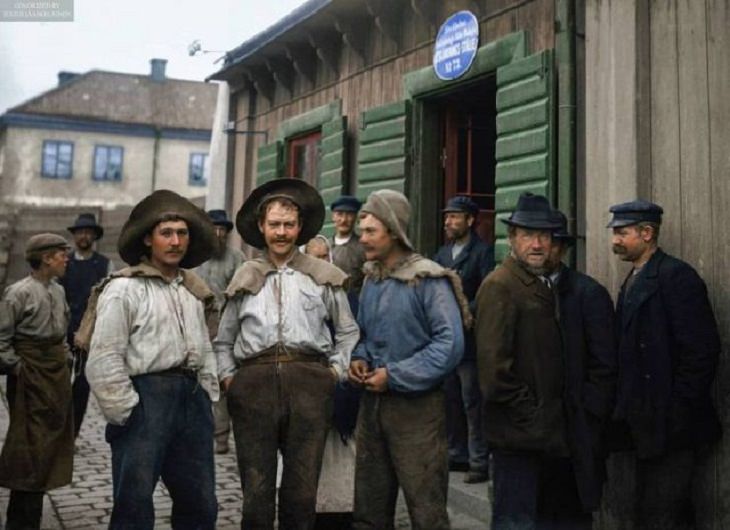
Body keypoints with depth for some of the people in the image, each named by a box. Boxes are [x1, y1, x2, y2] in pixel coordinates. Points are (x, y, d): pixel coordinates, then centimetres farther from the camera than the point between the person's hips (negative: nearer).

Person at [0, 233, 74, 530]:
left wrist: (65, 356, 11)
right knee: (30, 448, -3)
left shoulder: (58, 291, 8)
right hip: (30, 376, -8)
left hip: (57, 374, 8)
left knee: (52, 443, 13)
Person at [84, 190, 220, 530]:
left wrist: (208, 394, 14)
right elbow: (103, 361, -11)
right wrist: (126, 412, -12)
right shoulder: (124, 288, -6)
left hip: (192, 397, 7)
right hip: (146, 396, -7)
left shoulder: (193, 289, 16)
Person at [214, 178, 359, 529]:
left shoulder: (324, 276, 9)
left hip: (308, 384, -1)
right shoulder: (245, 278, 14)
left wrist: (335, 371, 1)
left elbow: (347, 332, 12)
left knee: (302, 490, 5)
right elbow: (223, 341, 20)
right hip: (253, 384, 1)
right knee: (256, 489, 3)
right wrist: (228, 376, 6)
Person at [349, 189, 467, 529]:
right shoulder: (370, 279, 10)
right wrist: (358, 359, 0)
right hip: (372, 402, 7)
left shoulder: (428, 280, -13)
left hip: (416, 405, -7)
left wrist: (394, 376, -18)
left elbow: (450, 344, -19)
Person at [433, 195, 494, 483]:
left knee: (472, 403, -3)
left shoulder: (483, 252, -6)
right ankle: (457, 454, 25)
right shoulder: (442, 253, 16)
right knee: (450, 400, 14)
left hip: (469, 338, -7)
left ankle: (479, 462, 4)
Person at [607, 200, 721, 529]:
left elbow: (702, 350, -18)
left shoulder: (676, 275, -12)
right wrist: (627, 409, 10)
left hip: (670, 424, -9)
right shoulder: (632, 281, 16)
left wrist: (678, 411, -17)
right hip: (645, 425, 9)